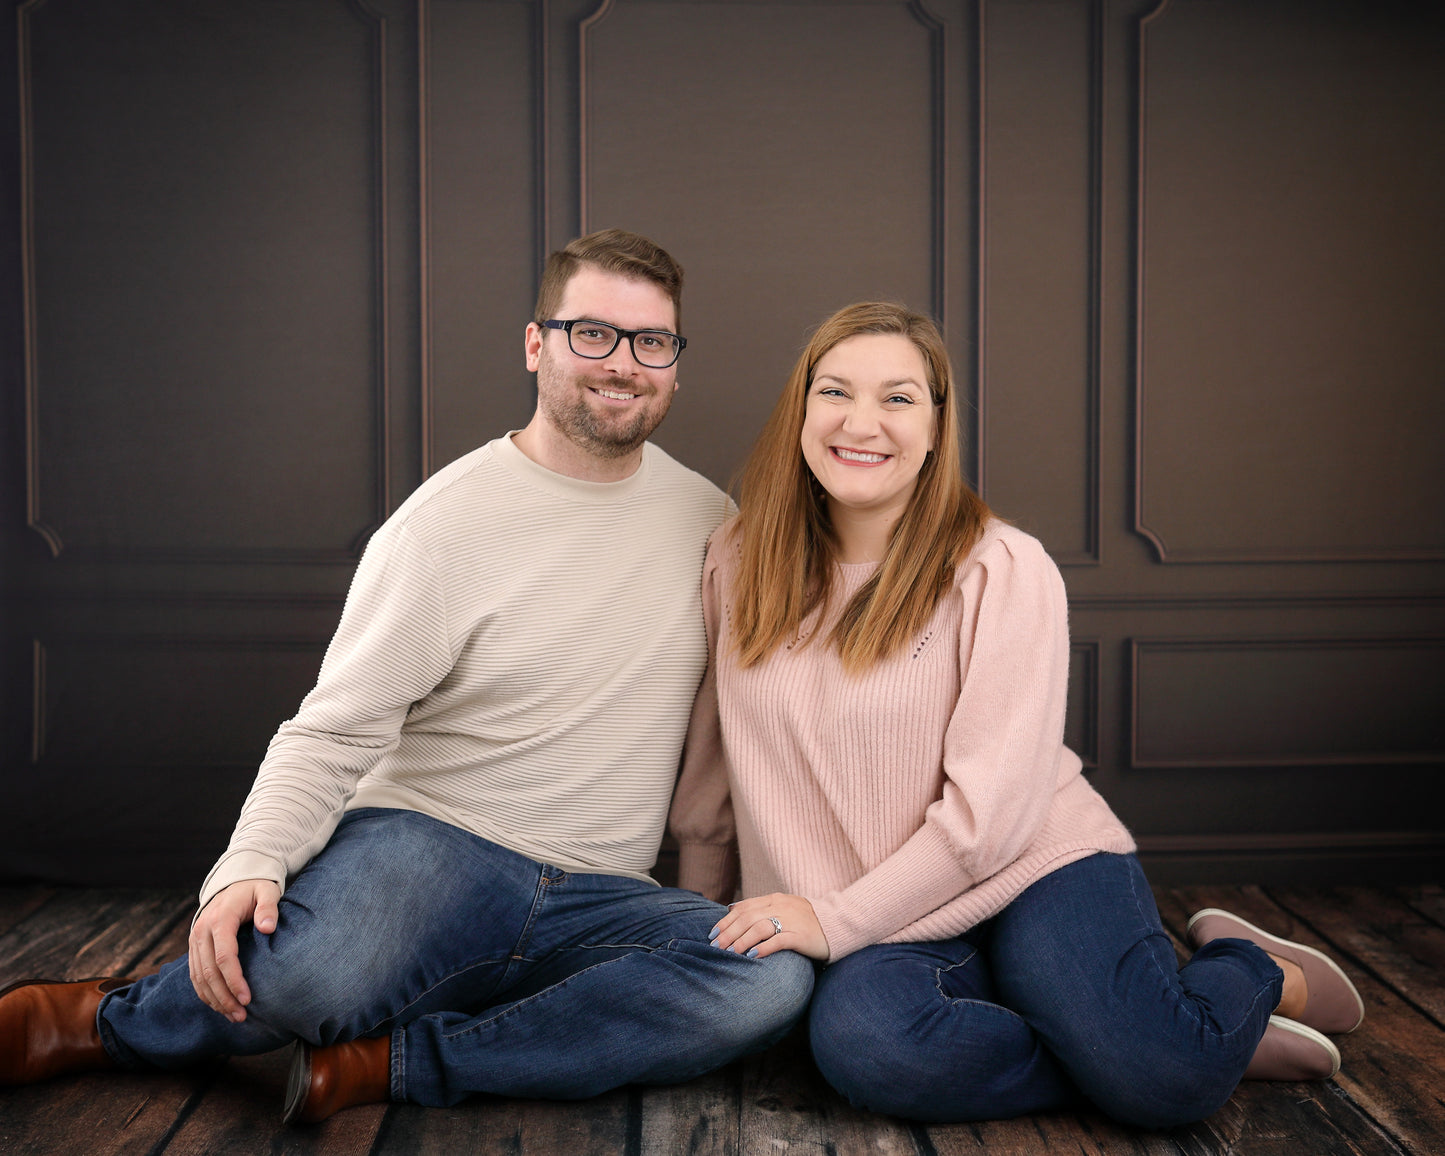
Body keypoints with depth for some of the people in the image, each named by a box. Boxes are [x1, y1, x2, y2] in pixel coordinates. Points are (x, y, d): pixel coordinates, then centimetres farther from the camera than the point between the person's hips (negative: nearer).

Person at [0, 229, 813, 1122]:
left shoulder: (710, 521, 8)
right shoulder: (450, 520, -5)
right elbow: (334, 731, -7)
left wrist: (713, 909, 9)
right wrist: (251, 864, -24)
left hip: (598, 902, 4)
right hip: (428, 843, -4)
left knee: (775, 978, -27)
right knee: (304, 971, -37)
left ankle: (389, 1061, -19)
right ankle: (105, 1019, 0)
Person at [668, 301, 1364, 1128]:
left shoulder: (1004, 570, -9)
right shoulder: (739, 564, 3)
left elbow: (992, 808, -14)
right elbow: (711, 761, 13)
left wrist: (836, 921, -16)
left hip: (1036, 872, -3)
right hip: (895, 934, 3)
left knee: (1167, 1084, -27)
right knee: (860, 1041, -31)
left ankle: (1248, 970, 10)